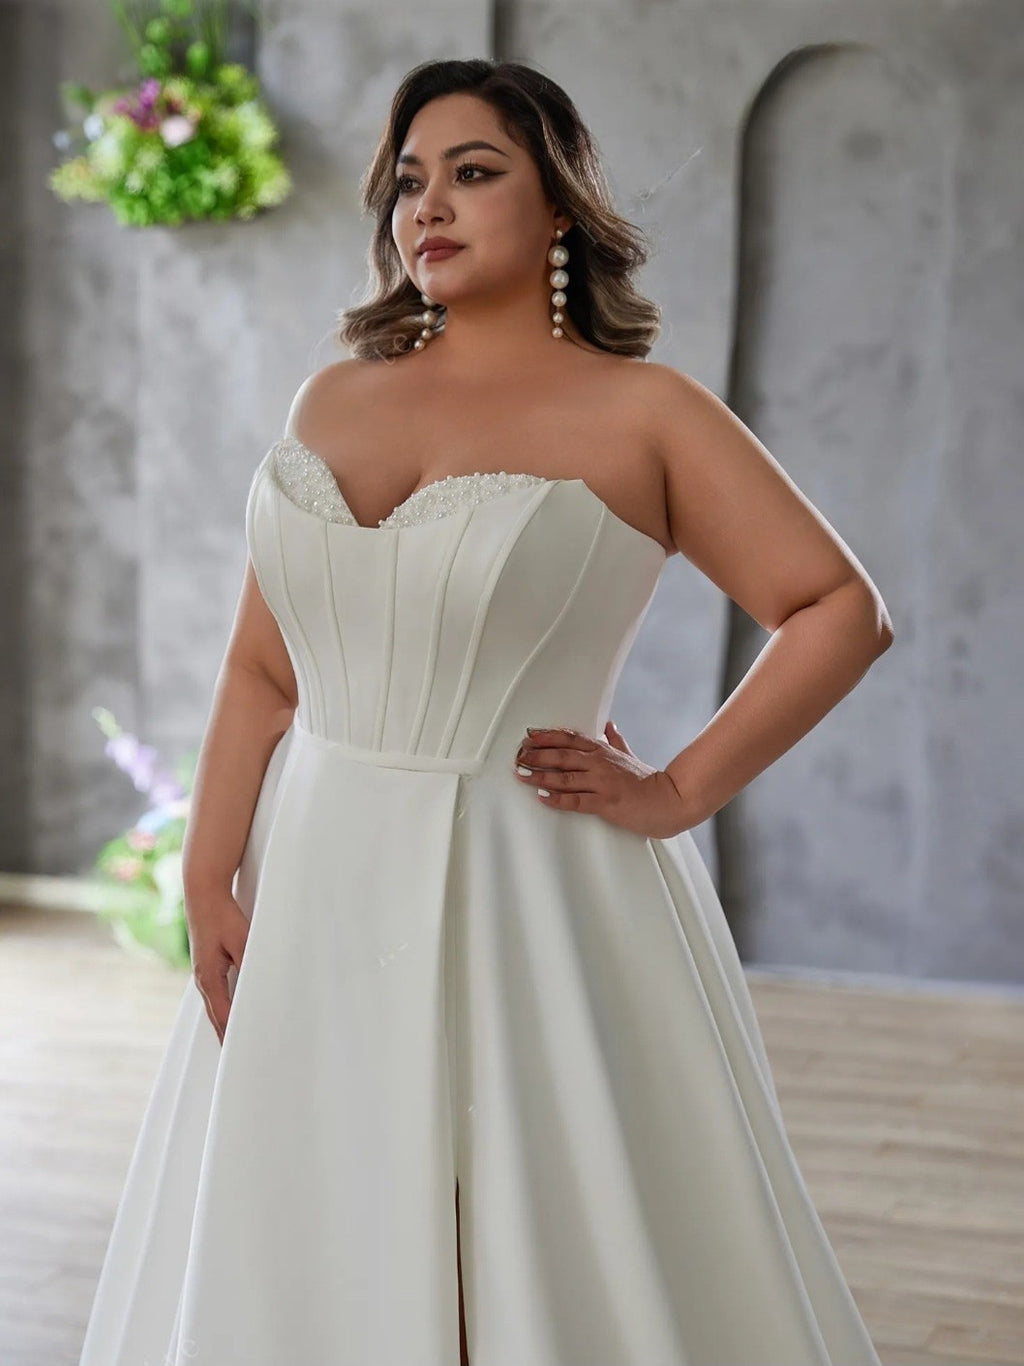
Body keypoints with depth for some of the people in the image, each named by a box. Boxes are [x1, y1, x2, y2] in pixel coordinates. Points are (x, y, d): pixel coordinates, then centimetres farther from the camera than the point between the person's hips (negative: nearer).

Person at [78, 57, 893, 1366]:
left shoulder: (645, 414, -3)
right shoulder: (331, 401, 10)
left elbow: (841, 610, -5)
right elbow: (261, 671, 8)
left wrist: (678, 793, -9)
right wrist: (208, 884, -1)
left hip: (530, 901, -4)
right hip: (314, 905, 5)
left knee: (554, 1254, 4)